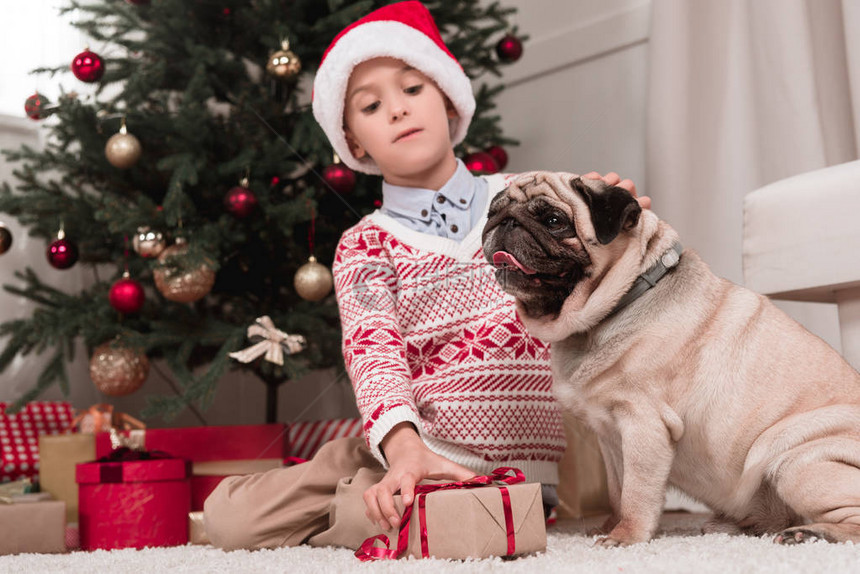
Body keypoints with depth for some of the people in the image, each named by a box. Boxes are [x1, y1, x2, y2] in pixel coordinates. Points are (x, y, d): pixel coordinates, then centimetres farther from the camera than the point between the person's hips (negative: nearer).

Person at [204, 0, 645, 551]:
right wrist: (405, 448, -34)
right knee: (230, 515, -11)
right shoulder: (365, 247, 3)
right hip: (414, 449, 2)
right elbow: (374, 354, -14)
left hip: (526, 464, -1)